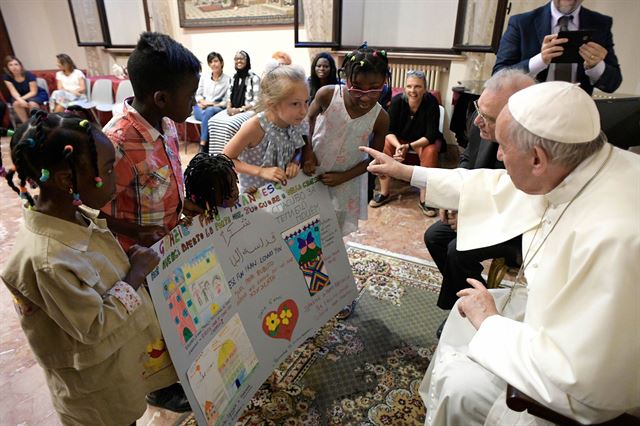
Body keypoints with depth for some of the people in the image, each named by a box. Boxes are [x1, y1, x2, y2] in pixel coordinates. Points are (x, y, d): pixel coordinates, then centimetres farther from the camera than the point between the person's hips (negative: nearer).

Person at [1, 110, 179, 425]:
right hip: (97, 384, -7)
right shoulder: (47, 259, -37)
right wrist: (136, 273, -24)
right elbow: (94, 327, -28)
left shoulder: (75, 216, -10)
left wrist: (131, 261, -6)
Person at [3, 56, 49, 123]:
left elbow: (33, 92, -19)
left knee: (32, 103, -34)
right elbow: (13, 92, -15)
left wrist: (22, 99, -29)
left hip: (38, 94, -3)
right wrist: (20, 100, -36)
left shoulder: (29, 75, -20)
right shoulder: (7, 77, -10)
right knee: (16, 104, -28)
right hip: (20, 96, 3)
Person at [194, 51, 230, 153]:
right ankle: (206, 150, -35)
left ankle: (203, 145, -36)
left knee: (209, 111, -37)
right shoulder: (204, 76, 10)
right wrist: (202, 101, -7)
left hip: (217, 108, -2)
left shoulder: (227, 79, 0)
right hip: (200, 107, 2)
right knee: (207, 116, -34)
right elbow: (197, 94, 14)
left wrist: (213, 104, -16)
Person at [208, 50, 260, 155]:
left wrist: (240, 109, -16)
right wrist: (229, 107, -5)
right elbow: (228, 96, 18)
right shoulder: (233, 78, 17)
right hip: (232, 110, 6)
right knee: (213, 122, -21)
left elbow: (256, 101, -9)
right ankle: (216, 155, -17)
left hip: (247, 111, -6)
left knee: (230, 124, -34)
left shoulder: (254, 78, -3)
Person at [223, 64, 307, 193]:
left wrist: (295, 162, -18)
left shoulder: (294, 122, -16)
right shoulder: (255, 127, -30)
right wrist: (261, 171, -30)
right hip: (255, 193, -4)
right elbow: (226, 158, -21)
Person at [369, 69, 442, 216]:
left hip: (425, 140, -2)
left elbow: (431, 135, -24)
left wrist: (409, 146, -39)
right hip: (400, 138, 2)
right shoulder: (397, 100, -18)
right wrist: (398, 145, -39)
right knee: (384, 146, -25)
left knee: (430, 152, -32)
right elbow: (389, 130, -17)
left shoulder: (431, 102, -23)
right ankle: (384, 194, -11)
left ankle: (424, 200, -19)